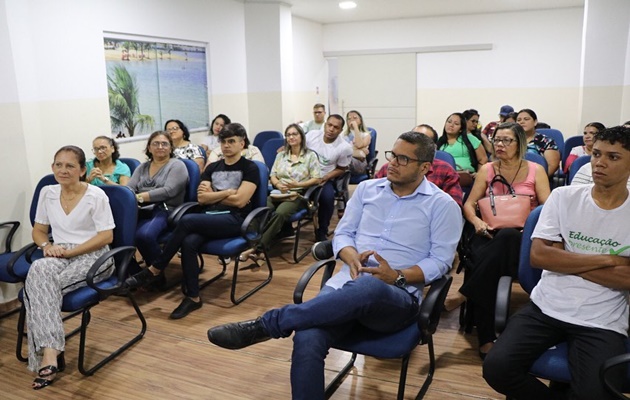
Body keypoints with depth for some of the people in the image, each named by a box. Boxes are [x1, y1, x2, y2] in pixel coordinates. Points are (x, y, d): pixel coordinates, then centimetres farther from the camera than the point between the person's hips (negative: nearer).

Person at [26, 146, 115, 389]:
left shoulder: (96, 195, -7)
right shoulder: (47, 193, 9)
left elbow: (106, 236, -12)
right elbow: (38, 230, 17)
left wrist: (69, 251, -17)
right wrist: (47, 245, -7)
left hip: (93, 257, -4)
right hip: (59, 257, 4)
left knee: (39, 279, -28)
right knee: (39, 271, -31)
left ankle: (47, 353, -24)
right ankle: (51, 352, -32)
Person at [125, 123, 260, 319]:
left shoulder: (250, 168, 3)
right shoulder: (212, 167, 19)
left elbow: (239, 201, -9)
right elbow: (202, 198, 7)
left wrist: (213, 195, 3)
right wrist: (227, 193, 0)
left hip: (234, 219, -5)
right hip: (210, 218, 5)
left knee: (187, 220, -29)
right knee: (188, 242, -30)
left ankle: (154, 270, -16)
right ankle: (193, 297, -22)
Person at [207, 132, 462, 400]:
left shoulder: (442, 204, 5)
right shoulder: (367, 189, 16)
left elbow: (440, 260, 1)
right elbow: (342, 233, 15)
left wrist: (397, 276, -15)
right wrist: (352, 257, -8)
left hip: (398, 297, -3)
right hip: (347, 281, 3)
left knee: (367, 287, -43)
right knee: (306, 340, -30)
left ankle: (267, 324, -29)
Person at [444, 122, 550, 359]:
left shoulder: (535, 170, 10)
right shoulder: (487, 170, 15)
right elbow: (469, 204, 12)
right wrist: (476, 221, -10)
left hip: (519, 234, -1)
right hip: (489, 232, 2)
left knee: (506, 238, -40)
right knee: (481, 259, -34)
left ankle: (463, 295, -31)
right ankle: (486, 339, -31)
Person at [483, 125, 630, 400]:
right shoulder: (564, 196, 3)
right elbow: (539, 256, -7)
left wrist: (564, 259, -10)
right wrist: (606, 259, -7)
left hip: (601, 323, -1)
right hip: (546, 308, 1)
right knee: (497, 368, -18)